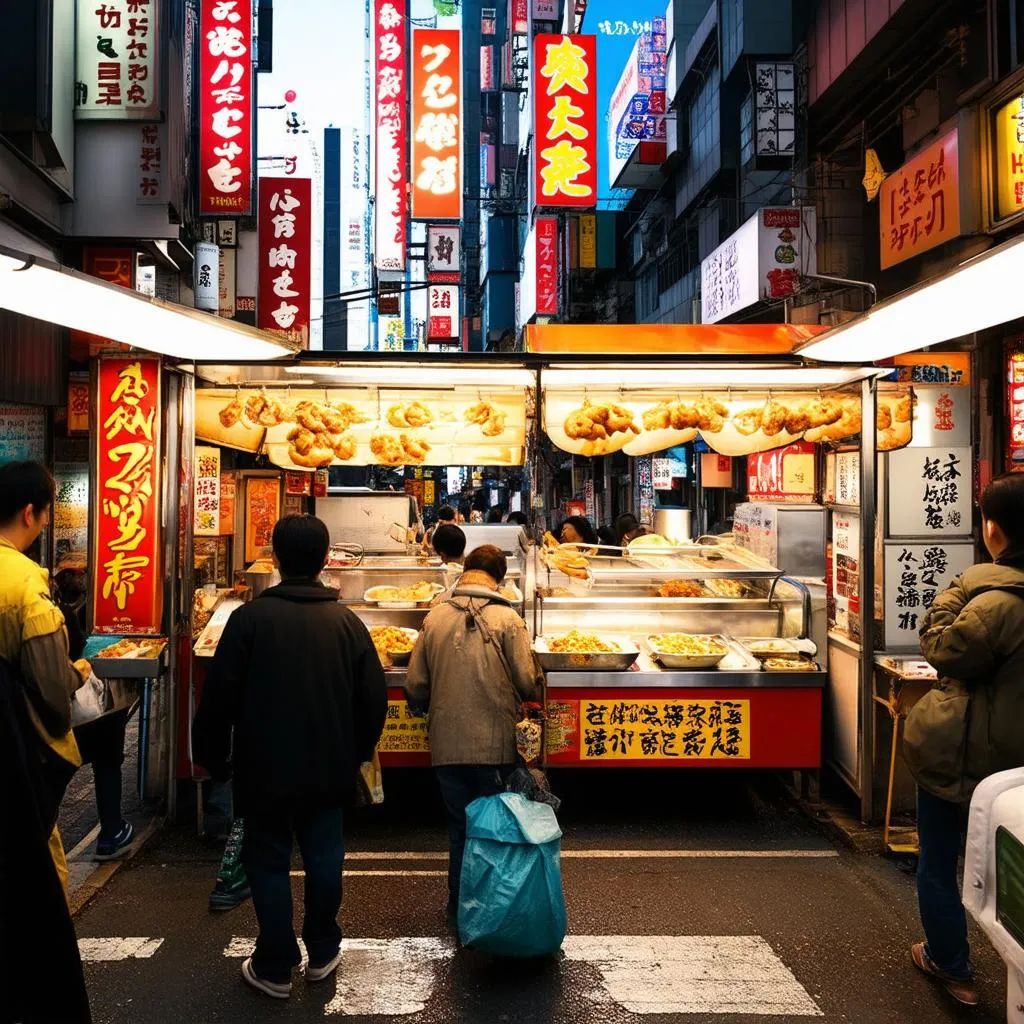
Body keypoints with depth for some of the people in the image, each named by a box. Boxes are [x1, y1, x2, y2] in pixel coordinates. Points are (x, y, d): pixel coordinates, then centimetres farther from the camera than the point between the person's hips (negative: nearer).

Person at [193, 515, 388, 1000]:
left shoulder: (250, 618, -14)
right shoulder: (347, 621, -5)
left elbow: (219, 696, -11)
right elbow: (373, 699, 0)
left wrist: (211, 756, 4)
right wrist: (356, 753, 15)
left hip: (265, 768, -3)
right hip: (329, 769, 3)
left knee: (269, 861, 12)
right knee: (324, 856, 17)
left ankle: (275, 968, 22)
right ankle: (322, 953, 31)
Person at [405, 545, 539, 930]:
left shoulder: (434, 618, -2)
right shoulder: (507, 620, -9)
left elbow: (415, 686, 0)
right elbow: (526, 682, -10)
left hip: (447, 746, 3)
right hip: (496, 744, -2)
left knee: (459, 826, 17)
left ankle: (458, 906, 27)